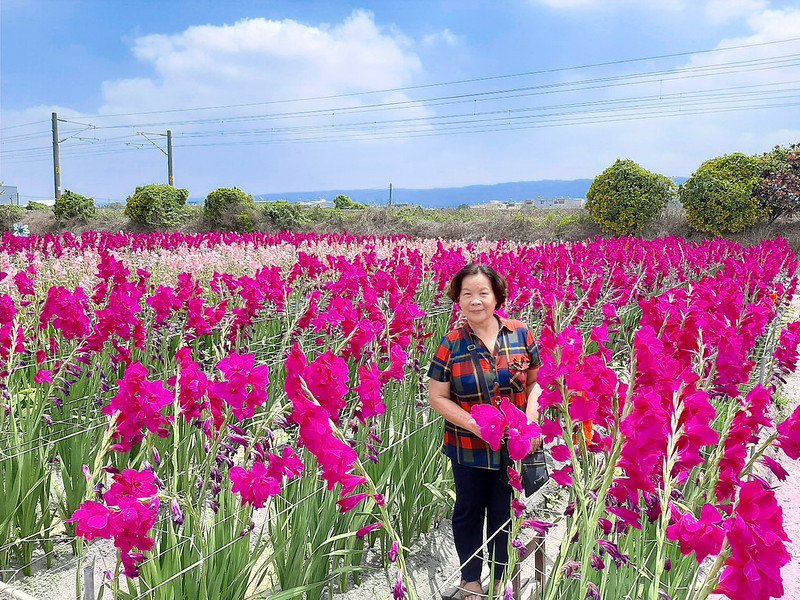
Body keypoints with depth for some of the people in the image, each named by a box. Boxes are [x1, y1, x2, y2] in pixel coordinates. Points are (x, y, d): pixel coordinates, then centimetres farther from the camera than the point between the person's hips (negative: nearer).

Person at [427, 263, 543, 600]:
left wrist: (531, 419, -15)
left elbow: (536, 381, 2)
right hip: (469, 448, -1)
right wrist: (476, 425, -20)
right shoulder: (451, 344, -11)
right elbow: (437, 397, -7)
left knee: (505, 513, 18)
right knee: (469, 512, 18)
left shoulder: (520, 335, -8)